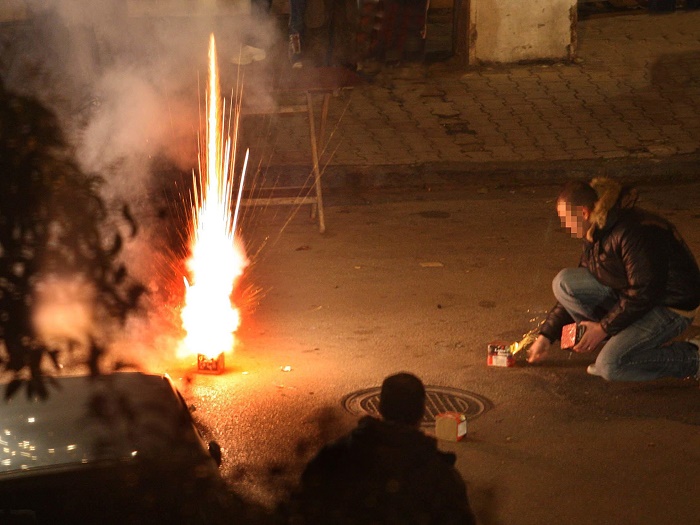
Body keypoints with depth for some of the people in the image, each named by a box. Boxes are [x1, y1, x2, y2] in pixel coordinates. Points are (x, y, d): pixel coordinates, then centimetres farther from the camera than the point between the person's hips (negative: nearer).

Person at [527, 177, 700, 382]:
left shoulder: (634, 232, -28)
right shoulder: (596, 235, 3)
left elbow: (644, 293, -27)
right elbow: (576, 289, 10)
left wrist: (603, 328, -19)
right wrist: (547, 335, 6)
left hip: (671, 308, -9)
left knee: (611, 366, -24)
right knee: (564, 282, -6)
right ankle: (619, 341, 0)